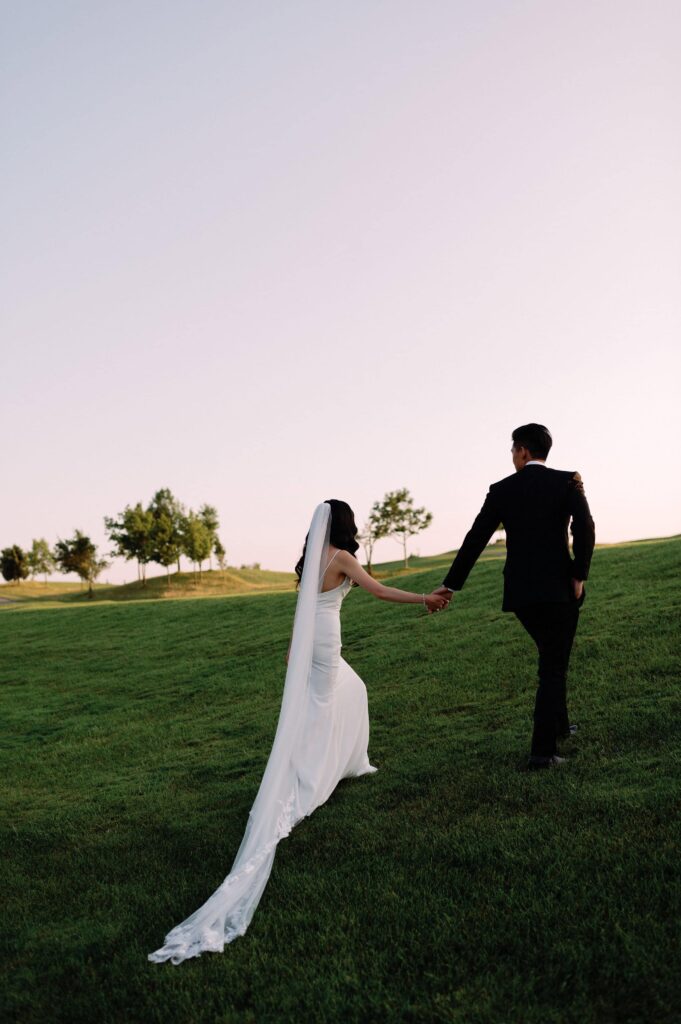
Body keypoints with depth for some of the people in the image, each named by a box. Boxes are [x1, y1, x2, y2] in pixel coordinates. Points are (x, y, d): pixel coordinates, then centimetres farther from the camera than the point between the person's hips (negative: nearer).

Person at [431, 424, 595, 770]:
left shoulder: (501, 490, 4)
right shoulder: (567, 482, -1)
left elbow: (475, 539, 4)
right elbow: (585, 528, -16)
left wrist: (451, 585, 9)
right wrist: (579, 575, -8)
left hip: (520, 592, 3)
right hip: (559, 589, -3)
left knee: (552, 659, 25)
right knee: (553, 668, 4)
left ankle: (559, 725, 37)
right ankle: (543, 750, -1)